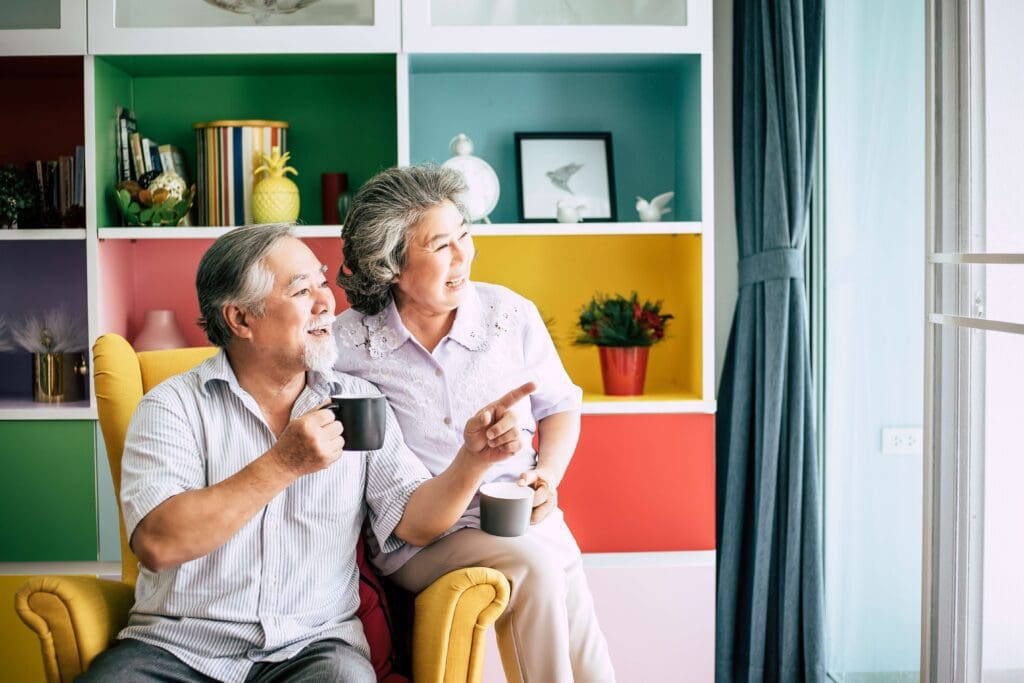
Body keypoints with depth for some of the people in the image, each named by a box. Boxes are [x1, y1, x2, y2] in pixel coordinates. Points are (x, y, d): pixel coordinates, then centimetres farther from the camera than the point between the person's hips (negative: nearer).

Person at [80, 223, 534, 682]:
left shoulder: (359, 402, 8)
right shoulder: (174, 405, -2)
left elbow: (412, 520, 2)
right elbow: (156, 544, -15)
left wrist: (472, 459, -16)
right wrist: (283, 463, -19)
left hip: (311, 645, 1)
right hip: (177, 645, -1)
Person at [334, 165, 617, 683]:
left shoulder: (511, 315, 4)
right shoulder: (346, 345, -3)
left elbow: (560, 405, 17)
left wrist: (548, 475, -3)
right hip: (419, 539, -2)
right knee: (535, 565, -31)